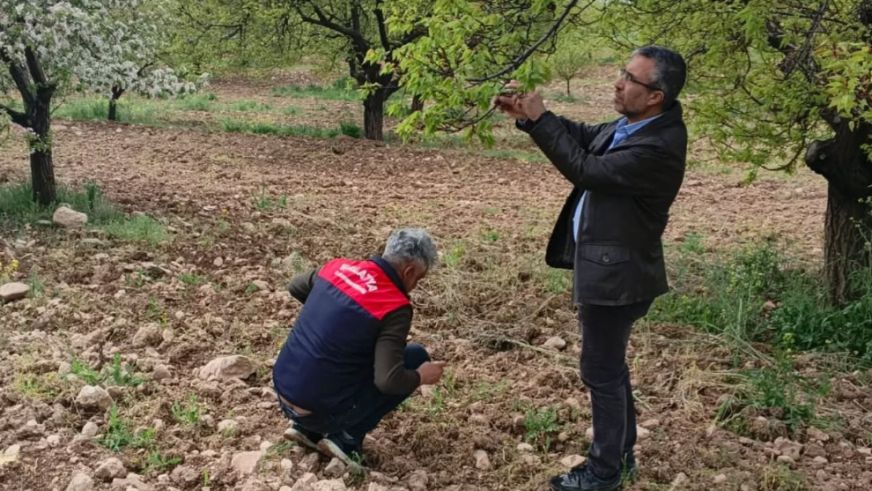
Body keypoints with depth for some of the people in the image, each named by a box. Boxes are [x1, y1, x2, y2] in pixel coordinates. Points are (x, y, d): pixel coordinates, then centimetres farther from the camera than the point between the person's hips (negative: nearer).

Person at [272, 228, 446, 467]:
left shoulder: (338, 267, 3)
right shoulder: (396, 307, -16)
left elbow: (295, 287, 24)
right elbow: (389, 380, -21)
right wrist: (421, 377, -1)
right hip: (320, 410, -7)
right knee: (416, 356, 3)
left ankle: (307, 428, 21)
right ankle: (347, 437, 3)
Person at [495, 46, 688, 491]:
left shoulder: (659, 146, -27)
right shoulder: (632, 123, 3)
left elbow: (586, 169, -24)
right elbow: (583, 136, 14)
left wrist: (539, 119, -19)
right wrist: (528, 115, -1)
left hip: (616, 271, -10)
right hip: (605, 263, 10)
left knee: (601, 370, 3)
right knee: (610, 365, 21)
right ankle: (620, 453, 36)